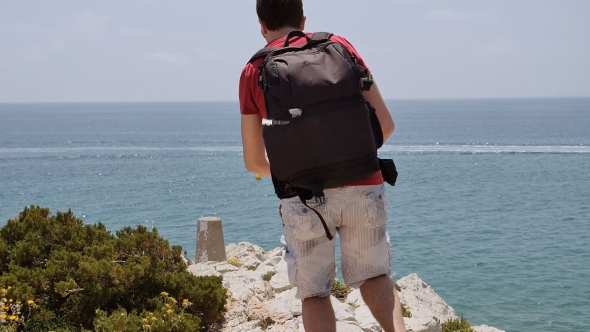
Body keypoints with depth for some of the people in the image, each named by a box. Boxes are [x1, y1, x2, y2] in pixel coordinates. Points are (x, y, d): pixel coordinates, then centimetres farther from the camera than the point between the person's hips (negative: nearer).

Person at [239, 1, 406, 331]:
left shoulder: (253, 71, 6)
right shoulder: (340, 46, 7)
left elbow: (254, 162, 9)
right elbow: (386, 124, 5)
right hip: (364, 188, 1)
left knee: (315, 293, 15)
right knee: (374, 275, 21)